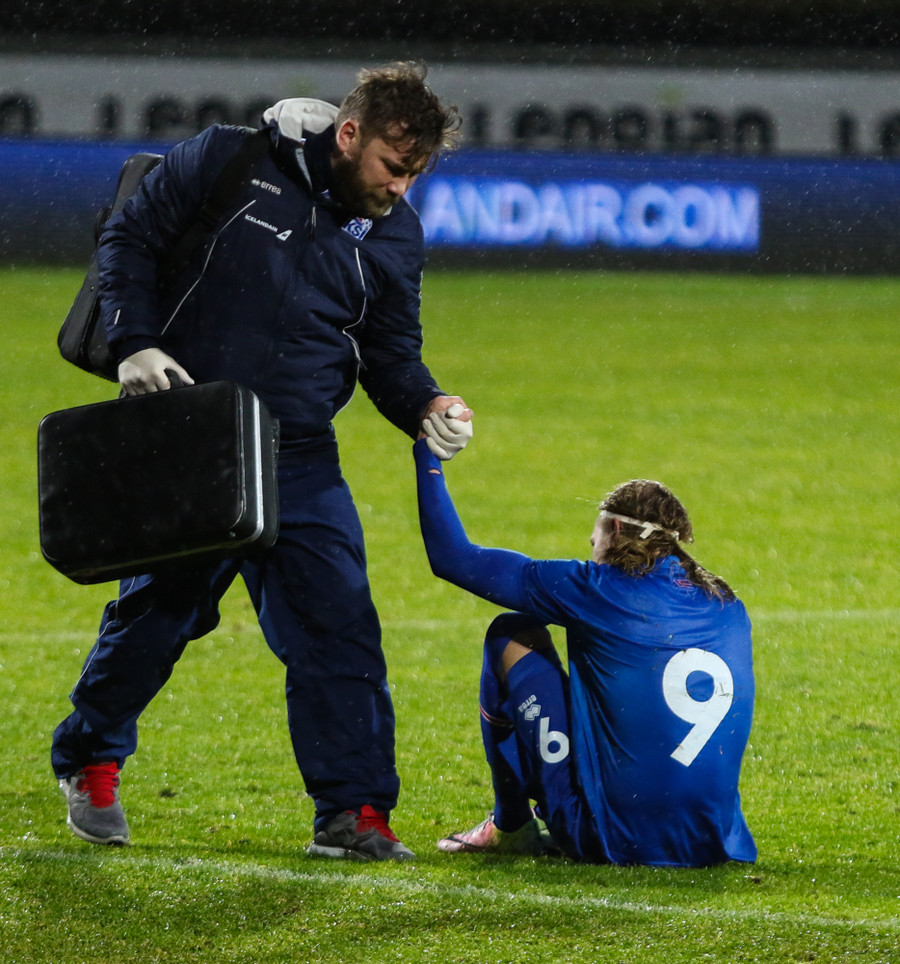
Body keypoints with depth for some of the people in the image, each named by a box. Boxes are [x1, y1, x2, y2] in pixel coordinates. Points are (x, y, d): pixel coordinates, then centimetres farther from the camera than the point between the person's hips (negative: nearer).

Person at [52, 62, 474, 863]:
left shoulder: (395, 235, 4)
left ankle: (354, 810, -1)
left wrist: (425, 406, -12)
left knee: (339, 624, -6)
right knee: (156, 610, 7)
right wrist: (137, 344, -14)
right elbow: (131, 240, -2)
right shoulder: (228, 162, -10)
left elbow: (391, 353, 9)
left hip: (299, 459, 3)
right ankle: (90, 763, 30)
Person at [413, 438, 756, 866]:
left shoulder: (599, 589, -5)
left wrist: (427, 459, 18)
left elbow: (454, 557, 3)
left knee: (512, 636, 12)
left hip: (614, 841, -5)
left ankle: (510, 826, 22)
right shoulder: (728, 610, 8)